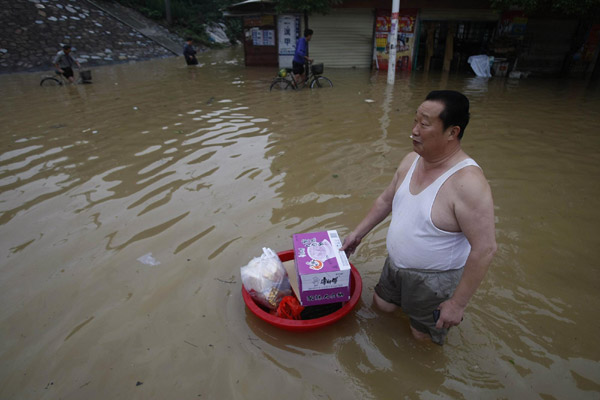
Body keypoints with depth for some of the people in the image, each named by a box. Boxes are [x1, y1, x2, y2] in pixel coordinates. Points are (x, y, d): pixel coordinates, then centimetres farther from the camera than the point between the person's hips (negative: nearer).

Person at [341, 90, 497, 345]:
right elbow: (386, 200, 7)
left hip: (434, 277, -6)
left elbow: (484, 248, -28)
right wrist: (358, 233, 10)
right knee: (382, 305, 24)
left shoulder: (468, 183, -31)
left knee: (423, 333, 15)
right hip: (396, 265, 7)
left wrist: (458, 304, -23)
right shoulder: (412, 160, -7)